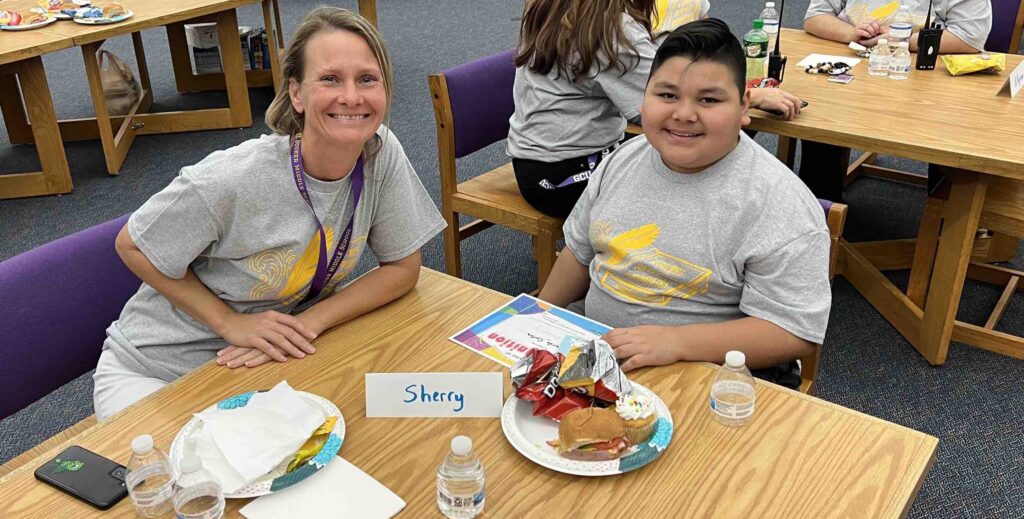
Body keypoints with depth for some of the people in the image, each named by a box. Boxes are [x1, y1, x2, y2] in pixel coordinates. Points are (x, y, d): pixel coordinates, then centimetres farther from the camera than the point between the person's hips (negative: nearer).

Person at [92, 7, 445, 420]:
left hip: (281, 358, 4)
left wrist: (308, 323, -20)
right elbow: (132, 247, -13)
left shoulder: (382, 154, -18)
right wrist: (232, 323, -19)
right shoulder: (232, 179, -28)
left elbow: (402, 268, -8)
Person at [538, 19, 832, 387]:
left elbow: (796, 330, -19)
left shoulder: (779, 204, -17)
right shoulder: (624, 160, 4)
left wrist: (676, 342, -27)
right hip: (598, 356, 5)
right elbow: (580, 252, 18)